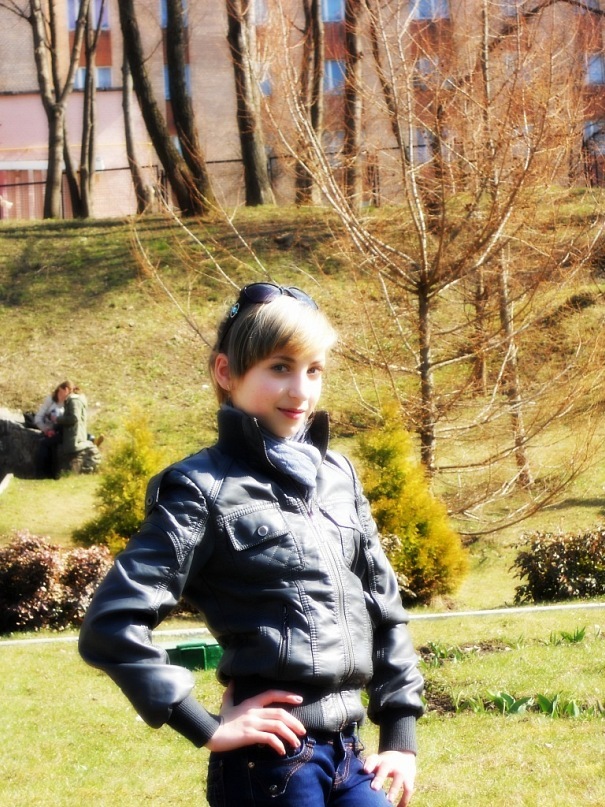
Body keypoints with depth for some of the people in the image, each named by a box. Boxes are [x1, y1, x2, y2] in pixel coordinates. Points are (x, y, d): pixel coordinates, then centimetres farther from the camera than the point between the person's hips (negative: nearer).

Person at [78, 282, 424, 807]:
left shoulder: (338, 475, 11)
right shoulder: (207, 489, -8)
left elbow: (384, 607, 18)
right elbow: (112, 625, -15)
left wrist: (401, 733, 12)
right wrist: (208, 729, -14)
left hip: (348, 754, 6)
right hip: (270, 760, -6)